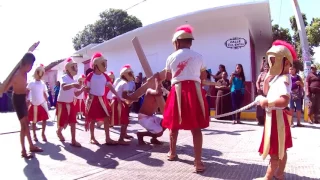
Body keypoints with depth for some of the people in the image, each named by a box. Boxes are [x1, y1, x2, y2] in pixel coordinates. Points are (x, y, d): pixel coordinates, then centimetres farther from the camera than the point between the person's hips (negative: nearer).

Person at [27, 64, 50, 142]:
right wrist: (27, 100, -14)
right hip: (34, 105, -2)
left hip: (42, 104, 2)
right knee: (34, 121, 7)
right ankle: (34, 135, 21)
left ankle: (43, 134, 15)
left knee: (44, 119, 1)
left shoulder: (43, 84, 4)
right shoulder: (31, 83, -4)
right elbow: (26, 93, -4)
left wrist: (47, 102, 4)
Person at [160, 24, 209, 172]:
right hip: (194, 90, 0)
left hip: (178, 91, 0)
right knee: (196, 127, 0)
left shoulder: (172, 57, 6)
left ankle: (172, 153, 33)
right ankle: (198, 161, -3)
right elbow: (204, 76, 16)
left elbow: (168, 77, 16)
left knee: (174, 124, 16)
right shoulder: (198, 56, 8)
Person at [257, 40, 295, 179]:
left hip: (277, 117, -10)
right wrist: (267, 80, 5)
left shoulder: (283, 79, -20)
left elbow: (284, 101, -33)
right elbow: (266, 92, 16)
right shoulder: (277, 77, 11)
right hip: (274, 116, 10)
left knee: (275, 150, -1)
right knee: (280, 149, 18)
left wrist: (266, 102, -23)